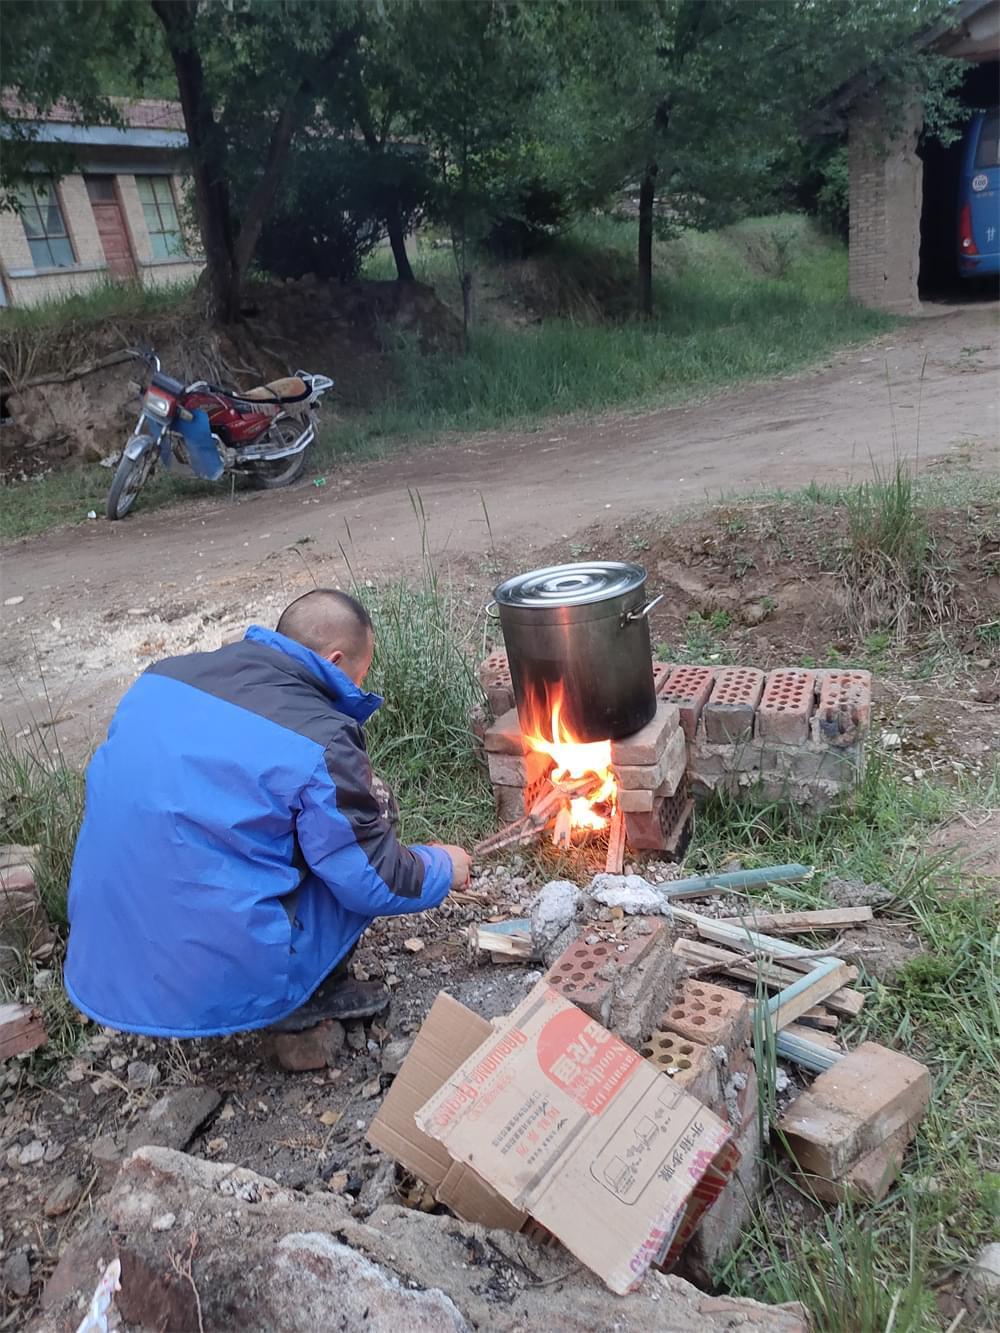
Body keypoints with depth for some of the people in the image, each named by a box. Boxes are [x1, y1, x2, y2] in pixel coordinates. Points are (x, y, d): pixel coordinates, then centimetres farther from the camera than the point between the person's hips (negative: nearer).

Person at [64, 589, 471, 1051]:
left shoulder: (162, 678, 2)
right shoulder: (318, 742, -17)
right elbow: (376, 882, -10)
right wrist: (444, 868, 12)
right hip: (217, 989, -7)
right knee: (368, 821, 5)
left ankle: (306, 994, 16)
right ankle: (311, 999, 11)